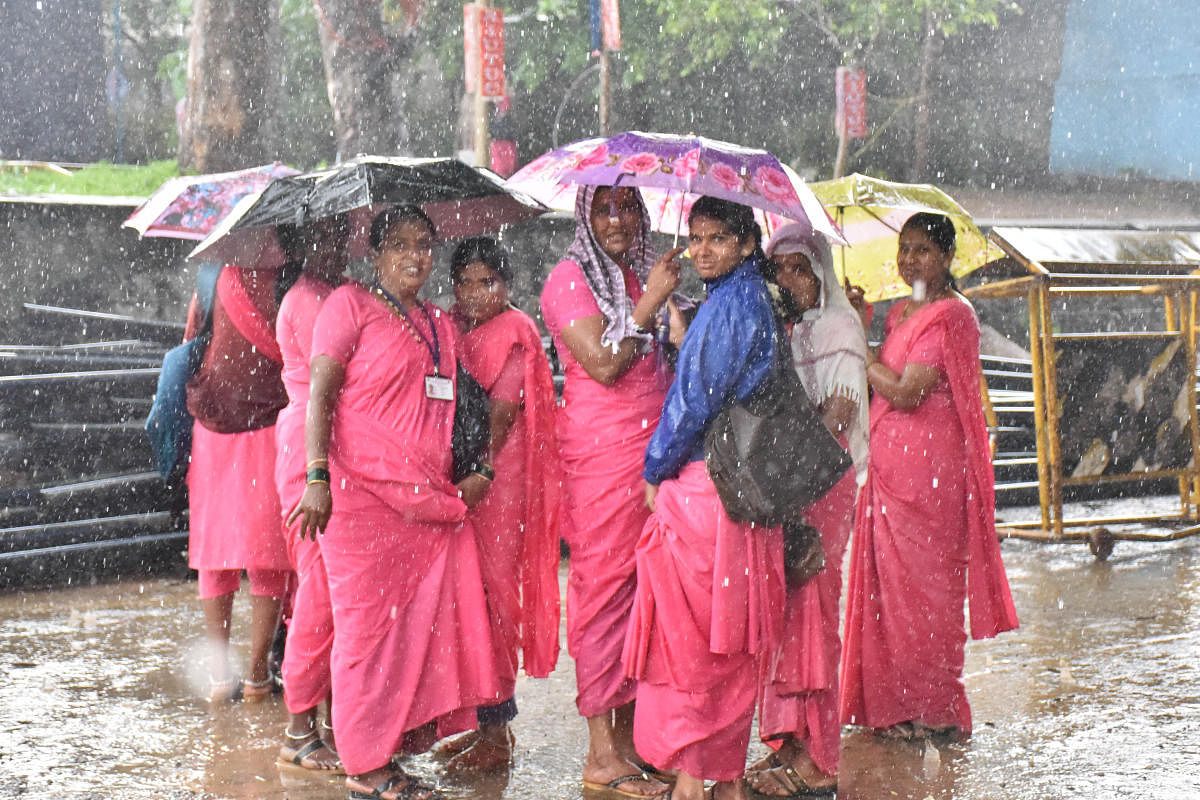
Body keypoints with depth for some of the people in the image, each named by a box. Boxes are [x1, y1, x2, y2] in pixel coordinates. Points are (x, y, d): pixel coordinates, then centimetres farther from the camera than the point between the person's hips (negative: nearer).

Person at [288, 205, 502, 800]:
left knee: (427, 619, 1)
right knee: (370, 624, -3)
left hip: (431, 500, 6)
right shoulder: (350, 305, -1)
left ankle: (407, 731, 13)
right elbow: (320, 394, -7)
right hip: (364, 492, -6)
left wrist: (478, 470, 14)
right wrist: (317, 478, -16)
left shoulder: (439, 324, 19)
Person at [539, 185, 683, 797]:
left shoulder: (640, 275, 17)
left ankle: (630, 734, 13)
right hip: (601, 453, -7)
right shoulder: (570, 278, -4)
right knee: (605, 584, -5)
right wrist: (651, 301, -10)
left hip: (653, 448, 7)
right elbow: (602, 364, -15)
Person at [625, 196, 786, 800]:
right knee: (731, 640, 11)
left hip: (701, 493, -9)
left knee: (688, 636, -3)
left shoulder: (729, 305, -15)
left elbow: (697, 399, -15)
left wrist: (655, 472, -6)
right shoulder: (754, 300, 14)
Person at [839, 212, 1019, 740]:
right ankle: (899, 705, 16)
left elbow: (905, 393, -18)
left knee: (922, 582, -3)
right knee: (892, 578, 9)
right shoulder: (900, 313, 16)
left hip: (929, 463, -9)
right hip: (890, 460, 9)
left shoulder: (951, 316, -12)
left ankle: (936, 711, 5)